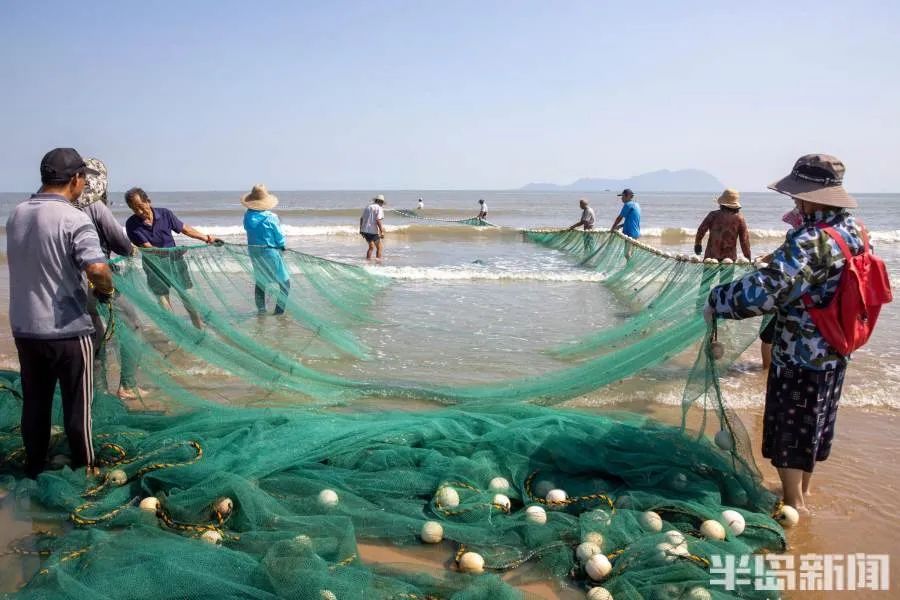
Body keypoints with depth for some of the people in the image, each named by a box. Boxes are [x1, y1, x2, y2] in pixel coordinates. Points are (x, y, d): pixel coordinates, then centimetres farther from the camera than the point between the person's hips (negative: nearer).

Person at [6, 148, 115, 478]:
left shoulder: (16, 215, 5)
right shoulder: (73, 219, -17)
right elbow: (97, 269, -29)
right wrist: (106, 289, -10)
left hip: (24, 327, 6)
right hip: (66, 329, -6)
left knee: (34, 403, 17)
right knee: (77, 405, 7)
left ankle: (34, 468, 28)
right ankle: (84, 469, 19)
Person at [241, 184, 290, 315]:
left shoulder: (247, 216, -5)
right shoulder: (270, 217, -19)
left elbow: (247, 229, 8)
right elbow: (280, 236, -11)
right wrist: (283, 246, 8)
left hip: (254, 252, 6)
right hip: (270, 252, -6)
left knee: (260, 281, 22)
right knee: (285, 282, 7)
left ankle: (261, 309, 25)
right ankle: (280, 310, 3)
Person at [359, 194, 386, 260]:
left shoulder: (367, 207, 16)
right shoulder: (379, 208, -6)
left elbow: (361, 218, 17)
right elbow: (378, 220, -18)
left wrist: (361, 230, 26)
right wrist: (382, 232, -19)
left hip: (365, 230, 7)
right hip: (373, 231, -7)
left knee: (371, 247, 18)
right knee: (379, 247, 5)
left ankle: (368, 259, 16)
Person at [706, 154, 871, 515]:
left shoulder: (808, 242, -27)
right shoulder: (853, 231, 0)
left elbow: (763, 290, -36)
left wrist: (717, 302, -25)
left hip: (800, 355, -8)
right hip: (834, 351, 9)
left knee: (788, 430, 9)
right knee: (814, 424, 23)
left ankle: (794, 504, 23)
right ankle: (803, 489, 41)